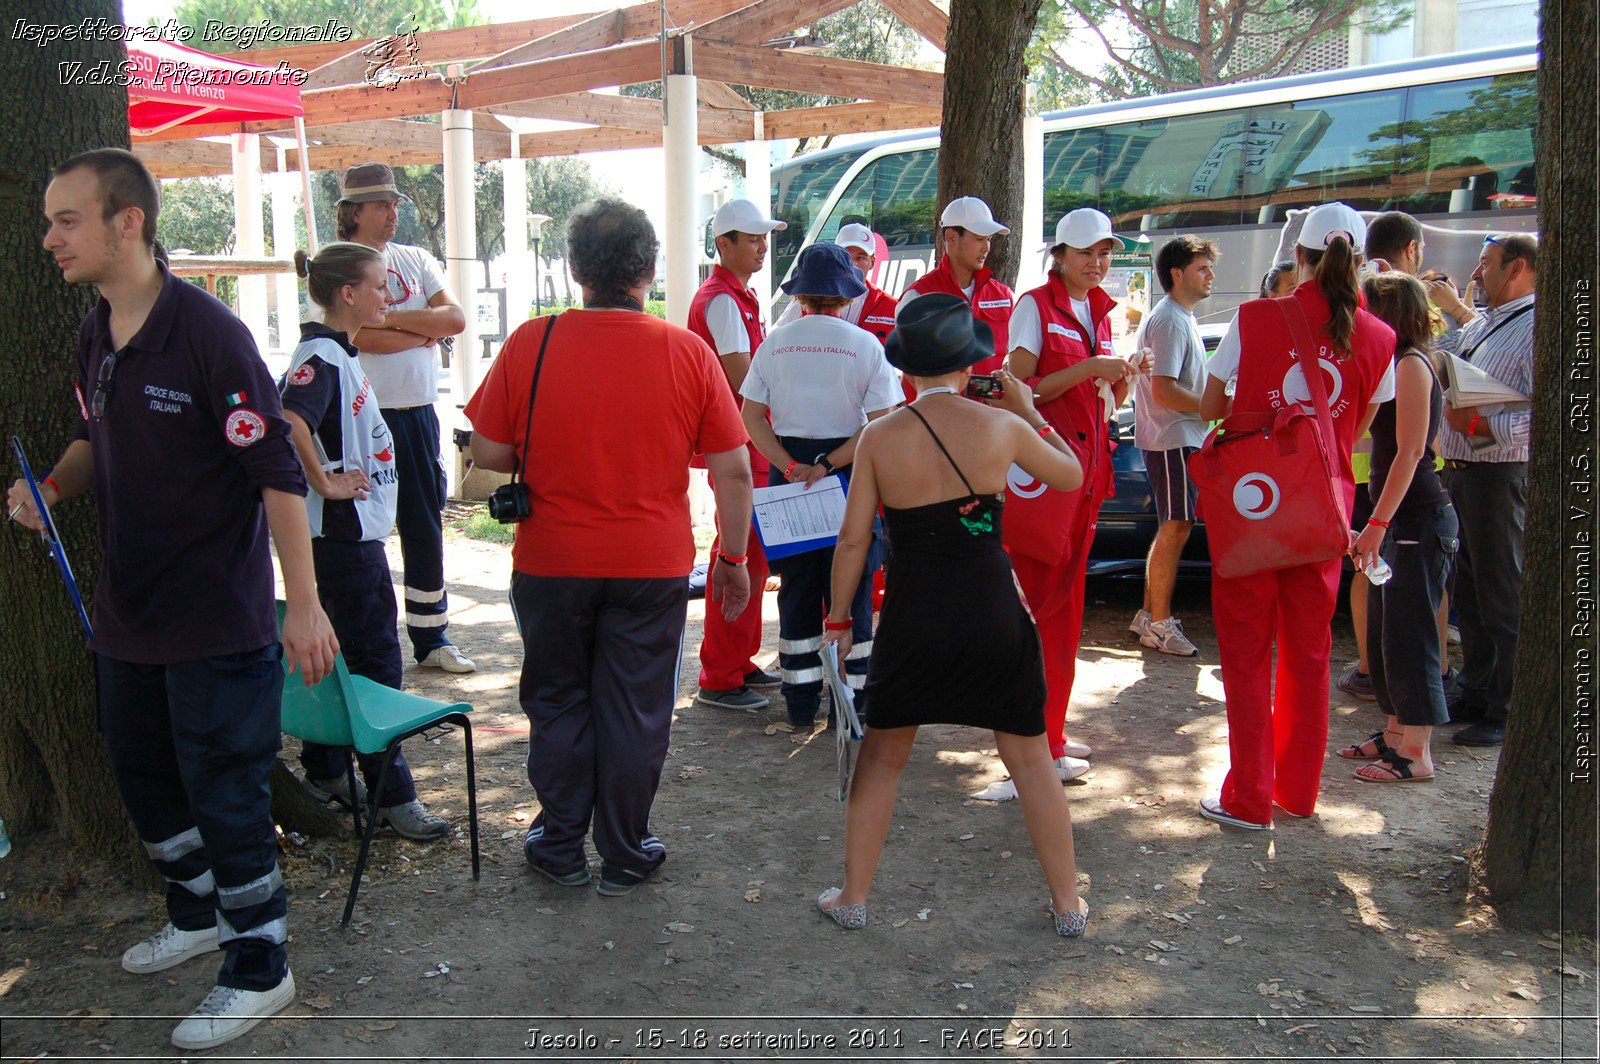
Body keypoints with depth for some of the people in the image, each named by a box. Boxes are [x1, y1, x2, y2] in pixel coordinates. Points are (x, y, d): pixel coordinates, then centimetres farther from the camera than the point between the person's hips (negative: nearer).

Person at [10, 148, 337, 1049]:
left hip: (217, 622, -8)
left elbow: (278, 472, -20)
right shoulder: (95, 335, 6)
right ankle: (199, 915, 44)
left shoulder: (208, 333, -19)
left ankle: (260, 968, 19)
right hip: (128, 613, 8)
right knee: (145, 775, 22)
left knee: (224, 794, 2)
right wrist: (52, 486, 0)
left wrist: (305, 604, -22)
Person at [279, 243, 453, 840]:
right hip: (345, 531, -10)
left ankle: (325, 773, 29)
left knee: (335, 653, 17)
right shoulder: (321, 356, -18)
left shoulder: (339, 354, 13)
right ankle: (391, 796, 2)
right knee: (374, 662, -5)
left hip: (355, 530, 10)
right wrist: (326, 483, -26)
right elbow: (290, 419, -35)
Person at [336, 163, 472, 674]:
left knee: (426, 529, 10)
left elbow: (455, 318, -2)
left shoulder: (416, 261, 12)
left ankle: (431, 638, 20)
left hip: (419, 411, 5)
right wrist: (425, 331, -5)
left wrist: (388, 318, -10)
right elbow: (361, 336, -17)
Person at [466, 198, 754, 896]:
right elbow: (734, 470, -5)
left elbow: (487, 453, -3)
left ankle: (561, 846, 29)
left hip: (551, 562, 0)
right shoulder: (688, 353, -8)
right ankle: (625, 856, 23)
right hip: (653, 568, 0)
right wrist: (733, 558, 6)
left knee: (558, 706, 17)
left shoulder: (530, 344, -9)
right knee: (635, 711, 11)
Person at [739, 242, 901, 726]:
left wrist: (790, 467, -9)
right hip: (849, 471, -2)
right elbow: (882, 423, -11)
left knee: (796, 584, 12)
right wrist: (829, 464, -12)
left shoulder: (775, 342, 1)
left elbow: (752, 417, -2)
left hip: (788, 465, 2)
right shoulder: (865, 344, -6)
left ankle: (800, 701, 17)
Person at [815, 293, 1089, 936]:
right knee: (1030, 758, 15)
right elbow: (1071, 476, 11)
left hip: (913, 619, 0)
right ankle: (1068, 904, 25)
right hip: (993, 616, 0)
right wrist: (1028, 411, 19)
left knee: (881, 758, 17)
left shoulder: (879, 438, -7)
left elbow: (853, 539, -4)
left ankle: (853, 896, 24)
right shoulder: (1002, 427, -7)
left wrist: (839, 620, 7)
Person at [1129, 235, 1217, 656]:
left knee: (1172, 529, 15)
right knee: (1175, 528, -6)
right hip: (1173, 441, -11)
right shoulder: (1169, 321, -15)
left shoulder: (1181, 318, 17)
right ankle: (1160, 624, 0)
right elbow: (1163, 391, -23)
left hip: (1181, 439, 11)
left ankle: (1148, 615, 22)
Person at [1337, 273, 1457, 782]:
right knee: (1384, 631, 15)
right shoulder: (1394, 364, 15)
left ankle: (1415, 754, 3)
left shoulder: (1412, 364, -14)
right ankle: (1395, 733, 25)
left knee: (1408, 634, -4)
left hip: (1419, 520, -10)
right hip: (1399, 517, 10)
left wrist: (1378, 523, -21)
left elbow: (1410, 452, -20)